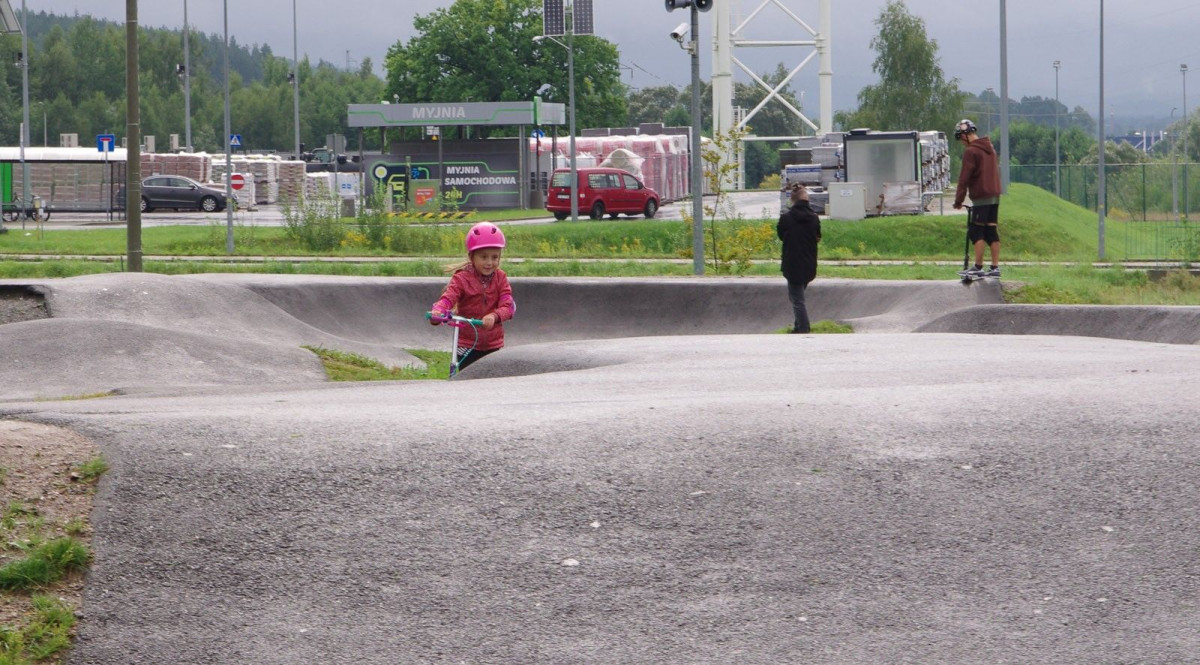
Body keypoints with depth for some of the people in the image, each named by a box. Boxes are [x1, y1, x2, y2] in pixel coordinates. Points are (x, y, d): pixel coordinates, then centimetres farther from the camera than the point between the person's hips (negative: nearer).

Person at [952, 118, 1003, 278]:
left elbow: (964, 178, -12)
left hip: (981, 197, -8)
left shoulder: (971, 151, -11)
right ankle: (995, 267, 6)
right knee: (992, 231, 8)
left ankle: (978, 267, -9)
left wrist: (958, 200, -7)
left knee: (976, 232, -5)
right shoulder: (990, 148, 15)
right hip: (995, 196, 8)